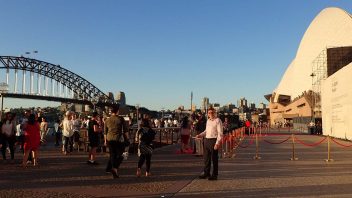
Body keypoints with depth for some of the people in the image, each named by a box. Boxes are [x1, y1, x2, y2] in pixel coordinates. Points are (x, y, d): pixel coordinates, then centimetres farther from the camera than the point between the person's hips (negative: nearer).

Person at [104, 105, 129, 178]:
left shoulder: (107, 120, 7)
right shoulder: (121, 119, -4)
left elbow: (105, 132, 14)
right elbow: (126, 130, -3)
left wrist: (105, 140, 23)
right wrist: (127, 138, 7)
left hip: (110, 139, 4)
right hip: (119, 139, -4)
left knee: (112, 155, 13)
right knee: (120, 155, 7)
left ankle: (110, 169, 17)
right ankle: (115, 168, -13)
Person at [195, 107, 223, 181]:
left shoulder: (217, 121, -9)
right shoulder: (208, 120, 14)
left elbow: (220, 133, -14)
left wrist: (217, 143, -20)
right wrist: (200, 135, 10)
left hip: (213, 140, -7)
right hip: (206, 140, 7)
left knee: (214, 159, 2)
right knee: (206, 158, 14)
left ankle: (214, 175, 14)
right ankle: (206, 173, 27)